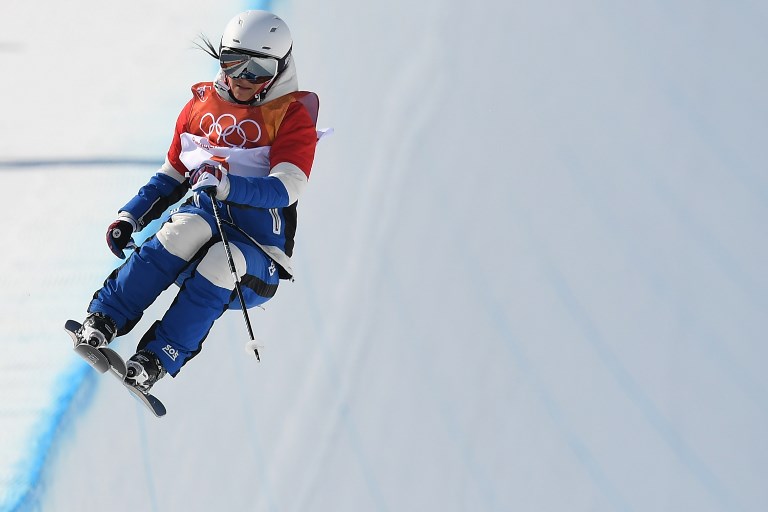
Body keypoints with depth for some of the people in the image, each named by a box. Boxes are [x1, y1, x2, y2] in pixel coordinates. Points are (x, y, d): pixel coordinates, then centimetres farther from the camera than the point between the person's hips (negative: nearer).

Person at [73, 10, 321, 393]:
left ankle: (159, 360, -38)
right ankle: (103, 321, -38)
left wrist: (228, 186, -36)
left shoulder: (293, 117, -3)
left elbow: (286, 189, -19)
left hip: (256, 253, -3)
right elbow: (172, 174, 23)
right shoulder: (201, 105, 13)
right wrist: (130, 217, 9)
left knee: (221, 264, -38)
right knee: (191, 228, -34)